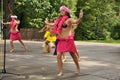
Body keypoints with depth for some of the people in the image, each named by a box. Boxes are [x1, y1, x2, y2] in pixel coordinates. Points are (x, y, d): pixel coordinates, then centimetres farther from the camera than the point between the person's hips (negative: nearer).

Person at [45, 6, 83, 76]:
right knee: (58, 56, -6)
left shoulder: (69, 19, -7)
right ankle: (61, 72, 1)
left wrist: (80, 18, -47)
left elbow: (76, 22, -27)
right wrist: (48, 23, 46)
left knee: (73, 55, 9)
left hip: (68, 40, -5)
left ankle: (78, 69, 28)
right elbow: (54, 24, 30)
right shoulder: (59, 20, 10)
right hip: (61, 41, 5)